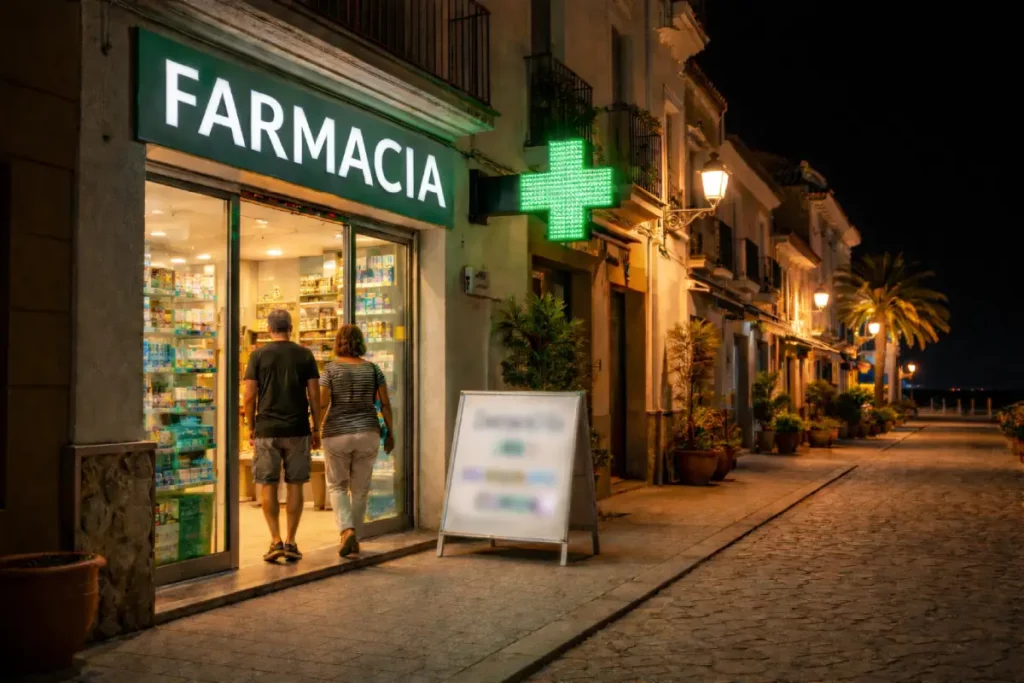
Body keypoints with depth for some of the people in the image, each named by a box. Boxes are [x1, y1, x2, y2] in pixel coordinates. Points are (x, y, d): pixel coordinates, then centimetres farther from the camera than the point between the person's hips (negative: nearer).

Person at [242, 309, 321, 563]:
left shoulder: (258, 356, 1)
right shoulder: (305, 355, 3)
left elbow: (249, 397, -2)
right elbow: (314, 395, 1)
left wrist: (252, 428, 8)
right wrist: (316, 428, 9)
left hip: (267, 429, -1)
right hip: (297, 429, 1)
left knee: (268, 486, 6)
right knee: (295, 485, 7)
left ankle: (276, 541, 0)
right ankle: (291, 542, 9)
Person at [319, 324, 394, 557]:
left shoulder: (331, 369, -5)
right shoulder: (372, 369, 2)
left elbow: (321, 402, -12)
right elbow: (385, 404, 0)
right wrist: (390, 433, 9)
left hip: (336, 434, -2)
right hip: (367, 433, 2)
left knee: (337, 486, 12)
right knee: (360, 489, 14)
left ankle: (347, 530, -9)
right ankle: (355, 539, 18)